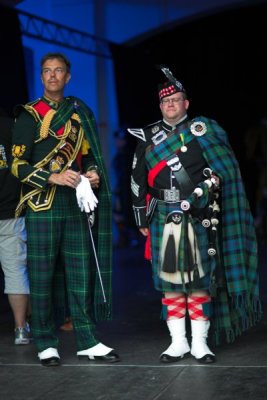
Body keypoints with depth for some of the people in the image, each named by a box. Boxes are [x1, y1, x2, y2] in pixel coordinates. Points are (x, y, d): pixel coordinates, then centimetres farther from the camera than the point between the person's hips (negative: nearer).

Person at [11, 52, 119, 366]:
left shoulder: (80, 114, 14)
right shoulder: (28, 115, 1)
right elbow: (18, 164, -5)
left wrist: (93, 173, 1)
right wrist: (53, 177, -18)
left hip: (77, 205, 4)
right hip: (42, 207, -4)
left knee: (81, 274, 6)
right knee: (42, 276, 0)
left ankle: (87, 341, 13)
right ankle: (46, 344, 9)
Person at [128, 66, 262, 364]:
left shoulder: (203, 129, 4)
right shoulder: (147, 137, 11)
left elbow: (221, 168, -3)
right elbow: (138, 179, 13)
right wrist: (142, 218, 10)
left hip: (198, 217, -2)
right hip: (163, 217, 2)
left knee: (199, 278, 0)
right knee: (169, 279, 3)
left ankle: (200, 343, 8)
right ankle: (178, 342, 12)